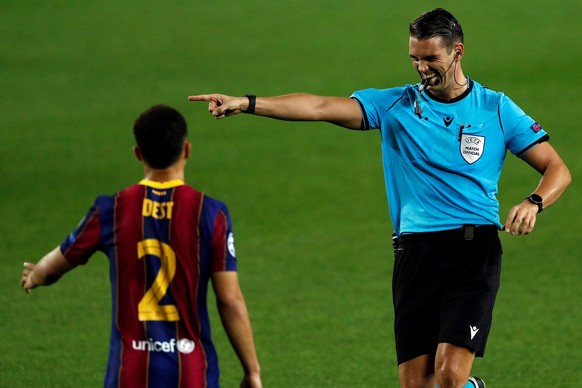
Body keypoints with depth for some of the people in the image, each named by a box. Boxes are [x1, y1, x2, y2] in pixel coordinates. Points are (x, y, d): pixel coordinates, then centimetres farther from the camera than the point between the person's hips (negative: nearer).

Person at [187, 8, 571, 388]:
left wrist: (534, 203, -13)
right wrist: (247, 103, -10)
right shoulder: (395, 105, 9)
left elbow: (557, 169, 8)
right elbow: (321, 107, 0)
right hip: (415, 253, 3)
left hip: (473, 251, -2)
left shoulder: (496, 109, 6)